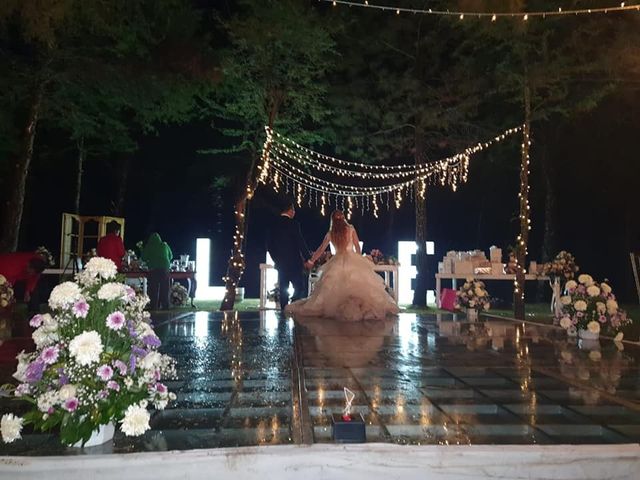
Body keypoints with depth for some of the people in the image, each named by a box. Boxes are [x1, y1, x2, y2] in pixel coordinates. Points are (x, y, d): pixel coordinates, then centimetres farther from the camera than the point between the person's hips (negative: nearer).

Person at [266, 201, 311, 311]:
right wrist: (307, 258, -5)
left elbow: (269, 245, 11)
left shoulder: (274, 225, 7)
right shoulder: (293, 224, -11)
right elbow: (300, 243, -13)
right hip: (294, 262, -6)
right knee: (300, 287, -1)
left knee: (283, 289, 10)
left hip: (281, 263, 6)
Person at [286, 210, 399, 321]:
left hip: (337, 262, 2)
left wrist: (311, 261, 19)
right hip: (353, 260, -1)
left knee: (335, 287, 6)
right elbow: (358, 247, 3)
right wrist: (359, 259, 17)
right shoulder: (351, 230, 0)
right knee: (359, 285, 1)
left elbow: (321, 249, 10)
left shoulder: (330, 234, 5)